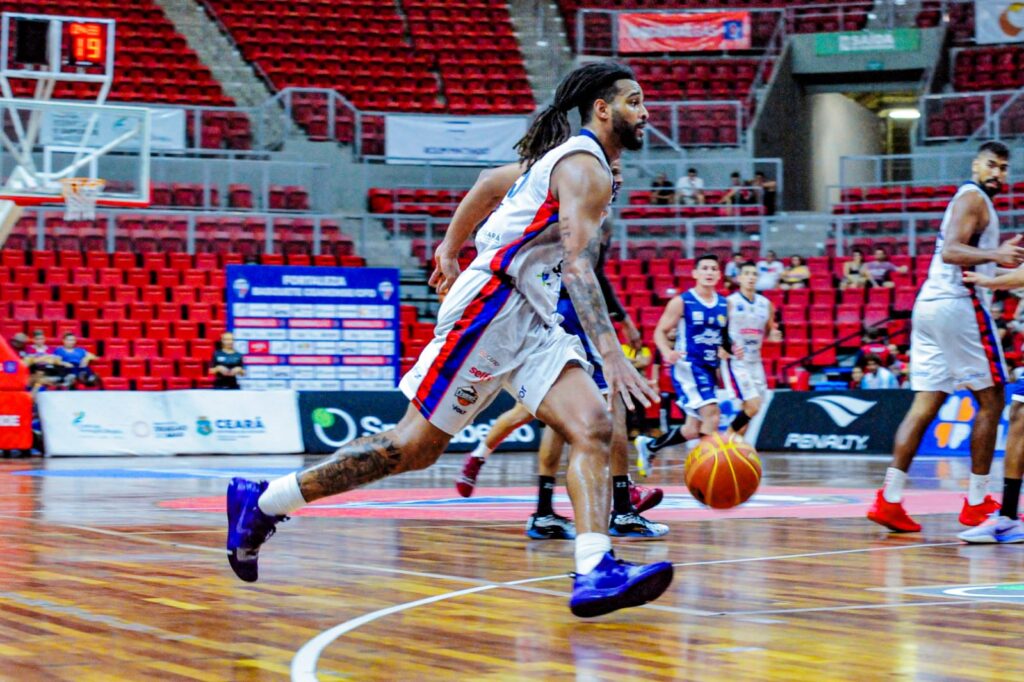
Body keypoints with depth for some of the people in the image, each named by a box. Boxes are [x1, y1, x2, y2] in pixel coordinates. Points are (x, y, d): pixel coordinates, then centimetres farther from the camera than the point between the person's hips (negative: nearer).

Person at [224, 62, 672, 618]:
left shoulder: (566, 157, 18)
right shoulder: (585, 167, -12)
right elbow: (578, 264, -24)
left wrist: (451, 248, 37)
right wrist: (611, 353, -32)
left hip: (530, 322, 10)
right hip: (490, 306, -10)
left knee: (593, 428, -10)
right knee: (414, 446, -5)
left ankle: (594, 572, -24)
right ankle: (262, 501, 6)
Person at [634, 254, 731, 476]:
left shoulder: (724, 305, 10)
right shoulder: (681, 302, -6)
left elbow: (725, 338, 21)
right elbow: (660, 331, -4)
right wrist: (667, 352, -23)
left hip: (709, 369, 7)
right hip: (687, 366, -7)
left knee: (692, 430, 9)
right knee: (711, 414, -24)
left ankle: (649, 446, 31)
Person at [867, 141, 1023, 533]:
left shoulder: (969, 200, 25)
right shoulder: (973, 198, -6)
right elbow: (951, 251, -20)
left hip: (929, 305, 10)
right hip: (959, 303, -10)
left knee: (926, 404, 5)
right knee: (990, 399, -1)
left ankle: (889, 499, -3)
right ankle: (976, 503, 0)